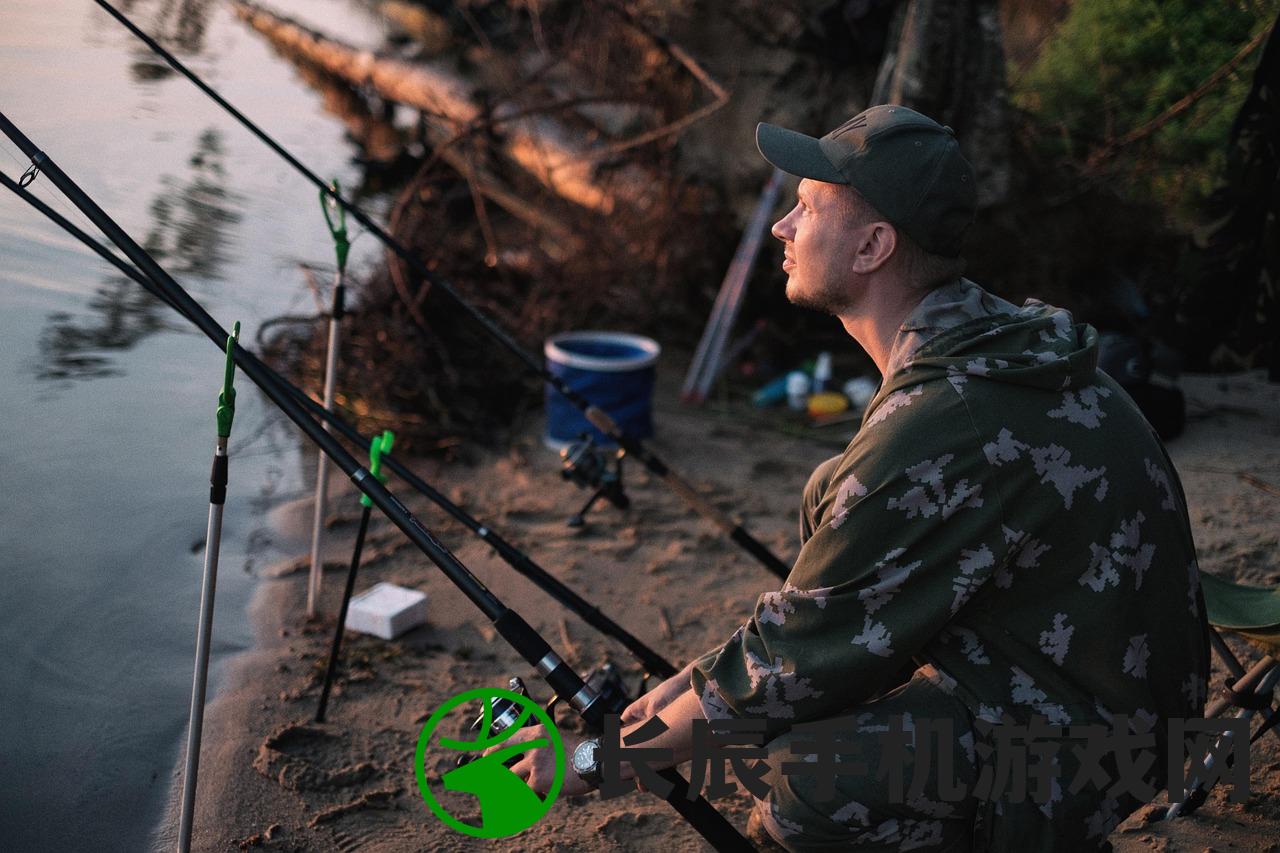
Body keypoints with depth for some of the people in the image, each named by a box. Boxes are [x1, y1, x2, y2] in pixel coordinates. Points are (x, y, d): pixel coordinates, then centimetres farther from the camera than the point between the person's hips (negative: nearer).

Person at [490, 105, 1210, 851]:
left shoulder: (945, 424, -29)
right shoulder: (981, 341, 2)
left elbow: (797, 658, -21)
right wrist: (685, 685, 7)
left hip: (1077, 741, -10)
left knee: (801, 780, -30)